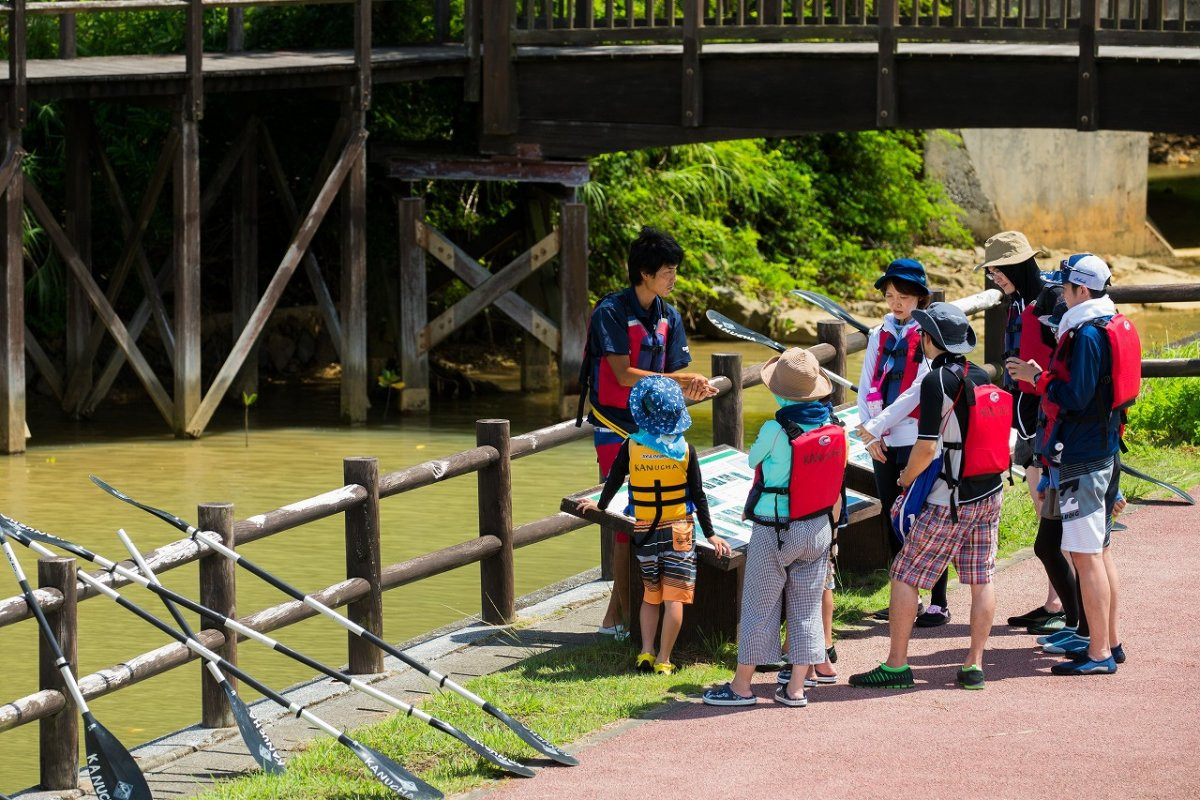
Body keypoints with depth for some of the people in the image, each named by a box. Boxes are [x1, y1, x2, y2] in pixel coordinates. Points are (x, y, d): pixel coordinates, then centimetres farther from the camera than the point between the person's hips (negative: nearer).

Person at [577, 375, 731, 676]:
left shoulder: (630, 447, -7)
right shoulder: (685, 451, -8)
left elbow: (613, 481, 4)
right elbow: (698, 496, -4)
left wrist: (600, 505, 25)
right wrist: (710, 534, 3)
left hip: (644, 530, 2)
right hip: (679, 529, -2)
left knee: (650, 595, 16)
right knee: (674, 598, -1)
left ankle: (646, 652, 7)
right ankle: (663, 660, -4)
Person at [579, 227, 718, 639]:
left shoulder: (668, 317, 9)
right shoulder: (611, 311, -13)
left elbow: (672, 379, 7)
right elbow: (624, 375, -17)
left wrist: (690, 389, -16)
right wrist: (681, 380, -17)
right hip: (615, 427, -7)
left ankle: (615, 614, 11)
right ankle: (624, 615, -3)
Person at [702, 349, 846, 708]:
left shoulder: (775, 432, -22)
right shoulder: (834, 429, -5)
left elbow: (753, 459, -1)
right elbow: (836, 491, 5)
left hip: (775, 533, -5)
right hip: (818, 530, 5)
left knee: (759, 609, 5)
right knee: (807, 608, 11)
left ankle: (741, 686, 14)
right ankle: (796, 687, 13)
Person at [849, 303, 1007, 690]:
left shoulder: (937, 380, -16)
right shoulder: (982, 377, 6)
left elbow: (927, 446, -19)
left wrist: (906, 479, 0)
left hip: (949, 501, -7)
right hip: (989, 495, 7)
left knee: (905, 576, 2)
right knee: (981, 580, 9)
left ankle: (896, 665, 2)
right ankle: (974, 665, 10)